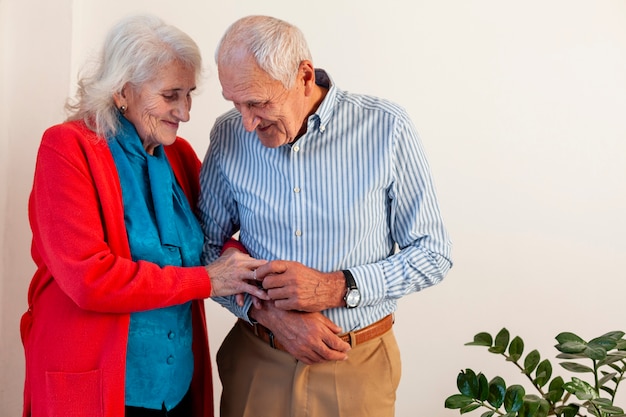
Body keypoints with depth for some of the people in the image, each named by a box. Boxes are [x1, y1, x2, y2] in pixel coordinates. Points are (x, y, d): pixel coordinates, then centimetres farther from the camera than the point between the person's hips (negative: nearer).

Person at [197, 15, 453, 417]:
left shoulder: (387, 128, -13)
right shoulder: (229, 135, -6)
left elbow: (433, 252, -7)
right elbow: (206, 247, 2)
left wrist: (338, 287, -19)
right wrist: (267, 311, -14)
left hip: (358, 366, -1)